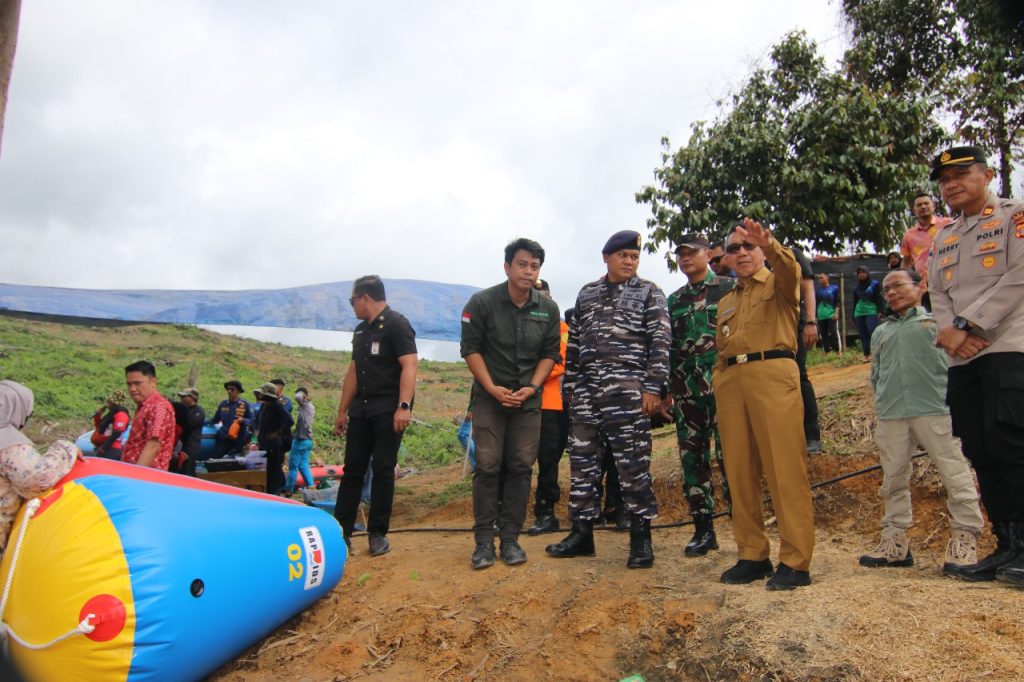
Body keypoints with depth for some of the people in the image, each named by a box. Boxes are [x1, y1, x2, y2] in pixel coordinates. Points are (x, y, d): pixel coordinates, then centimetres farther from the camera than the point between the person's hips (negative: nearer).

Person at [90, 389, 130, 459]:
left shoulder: (121, 415, -14)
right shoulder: (112, 413, 18)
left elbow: (116, 434, -22)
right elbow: (100, 428, 26)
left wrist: (103, 448, -19)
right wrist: (98, 415, 12)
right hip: (107, 449, 10)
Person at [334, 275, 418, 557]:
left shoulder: (396, 324, -8)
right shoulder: (361, 330, 18)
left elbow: (410, 365, -18)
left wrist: (404, 406, -27)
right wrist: (342, 411, 19)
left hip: (388, 410, -7)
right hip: (361, 409, 7)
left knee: (383, 470, -2)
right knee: (352, 469, 6)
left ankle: (378, 534, 8)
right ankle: (342, 531, 11)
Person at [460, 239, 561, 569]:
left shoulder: (548, 309, 1)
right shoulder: (482, 302, -7)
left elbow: (550, 354, 6)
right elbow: (471, 349, -4)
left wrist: (531, 387, -8)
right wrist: (493, 388, -12)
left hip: (528, 399, 3)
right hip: (489, 397, -2)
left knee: (521, 468, 3)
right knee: (487, 466, -4)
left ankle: (510, 538, 13)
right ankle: (484, 540, 6)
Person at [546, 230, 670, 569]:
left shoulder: (649, 293, 5)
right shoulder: (586, 294, 17)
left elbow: (660, 342, -3)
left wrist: (652, 388, -12)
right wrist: (570, 385, 13)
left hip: (627, 389, -4)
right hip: (586, 389, 5)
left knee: (633, 464, -2)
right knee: (582, 462, 7)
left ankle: (641, 538, 10)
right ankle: (581, 533, 19)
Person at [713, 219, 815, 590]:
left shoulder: (777, 284, 11)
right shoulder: (726, 302, 27)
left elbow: (790, 269, -13)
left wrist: (769, 244, -34)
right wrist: (718, 383, 11)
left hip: (773, 373, -5)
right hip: (731, 382, 6)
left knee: (784, 468, -8)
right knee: (740, 472, 5)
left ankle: (795, 561, -2)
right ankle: (752, 555, 13)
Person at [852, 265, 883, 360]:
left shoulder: (874, 284, 3)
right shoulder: (856, 287, 14)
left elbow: (879, 299, -1)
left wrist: (879, 311, -11)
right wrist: (853, 316, 17)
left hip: (871, 311, -4)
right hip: (859, 313, 4)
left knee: (872, 332, -19)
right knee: (863, 335, 1)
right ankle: (866, 355, 4)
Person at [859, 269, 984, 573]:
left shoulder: (936, 321, 9)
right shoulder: (881, 332, 22)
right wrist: (885, 399, 11)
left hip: (934, 409, -4)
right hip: (891, 415, 5)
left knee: (954, 471, -5)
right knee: (894, 477, 8)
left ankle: (964, 539, 5)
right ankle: (895, 540, 16)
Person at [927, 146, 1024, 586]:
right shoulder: (942, 238, 22)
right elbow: (937, 294, 13)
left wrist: (966, 325, -14)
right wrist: (949, 332, -7)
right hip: (962, 358, 6)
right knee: (980, 452, 5)